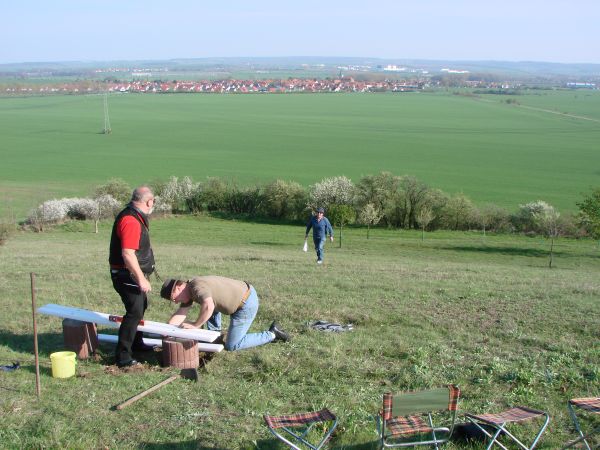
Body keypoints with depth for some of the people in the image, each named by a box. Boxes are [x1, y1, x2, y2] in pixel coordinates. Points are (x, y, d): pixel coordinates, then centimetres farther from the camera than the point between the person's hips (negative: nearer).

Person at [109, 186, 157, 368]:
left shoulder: (136, 217, 10)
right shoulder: (130, 221, -24)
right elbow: (127, 254, -31)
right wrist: (141, 279, -29)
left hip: (133, 274, 11)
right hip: (127, 275, -11)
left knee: (140, 306, 24)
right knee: (134, 312, -12)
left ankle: (136, 343, 42)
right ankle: (123, 356, -8)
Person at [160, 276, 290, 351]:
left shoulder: (197, 286, -23)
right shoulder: (189, 291, 7)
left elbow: (208, 307, -41)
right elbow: (180, 314, 6)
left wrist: (195, 325, -27)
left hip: (247, 303, -10)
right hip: (240, 295, 10)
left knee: (232, 346, -2)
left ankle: (272, 334, 2)